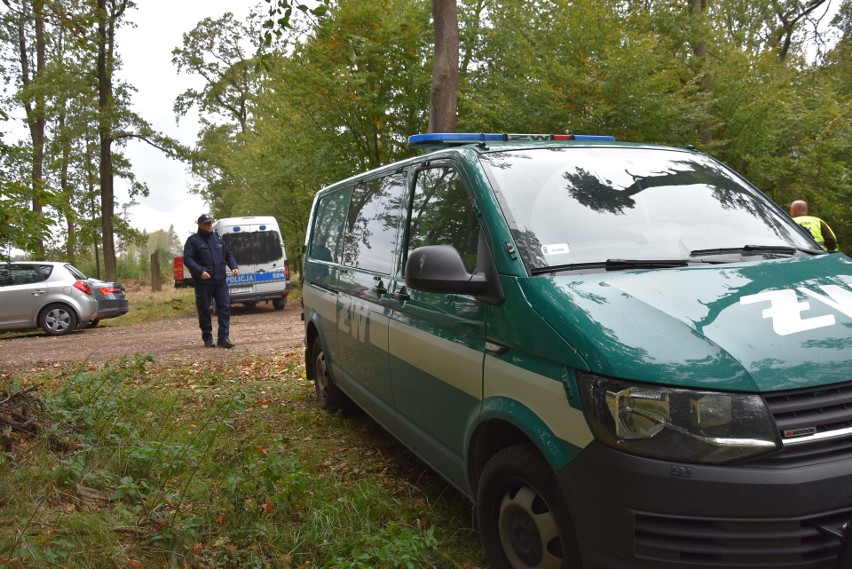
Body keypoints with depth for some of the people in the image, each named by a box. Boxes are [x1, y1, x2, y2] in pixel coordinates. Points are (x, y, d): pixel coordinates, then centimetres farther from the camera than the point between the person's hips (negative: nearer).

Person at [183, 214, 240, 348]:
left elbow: (228, 255, 22)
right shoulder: (193, 240, 2)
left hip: (220, 281, 4)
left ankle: (223, 338, -4)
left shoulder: (218, 238, 17)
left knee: (225, 308, -5)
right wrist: (200, 271, -21)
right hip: (203, 282, -4)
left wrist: (234, 266, 4)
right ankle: (207, 338, 14)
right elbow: (187, 259, -8)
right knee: (204, 310, 3)